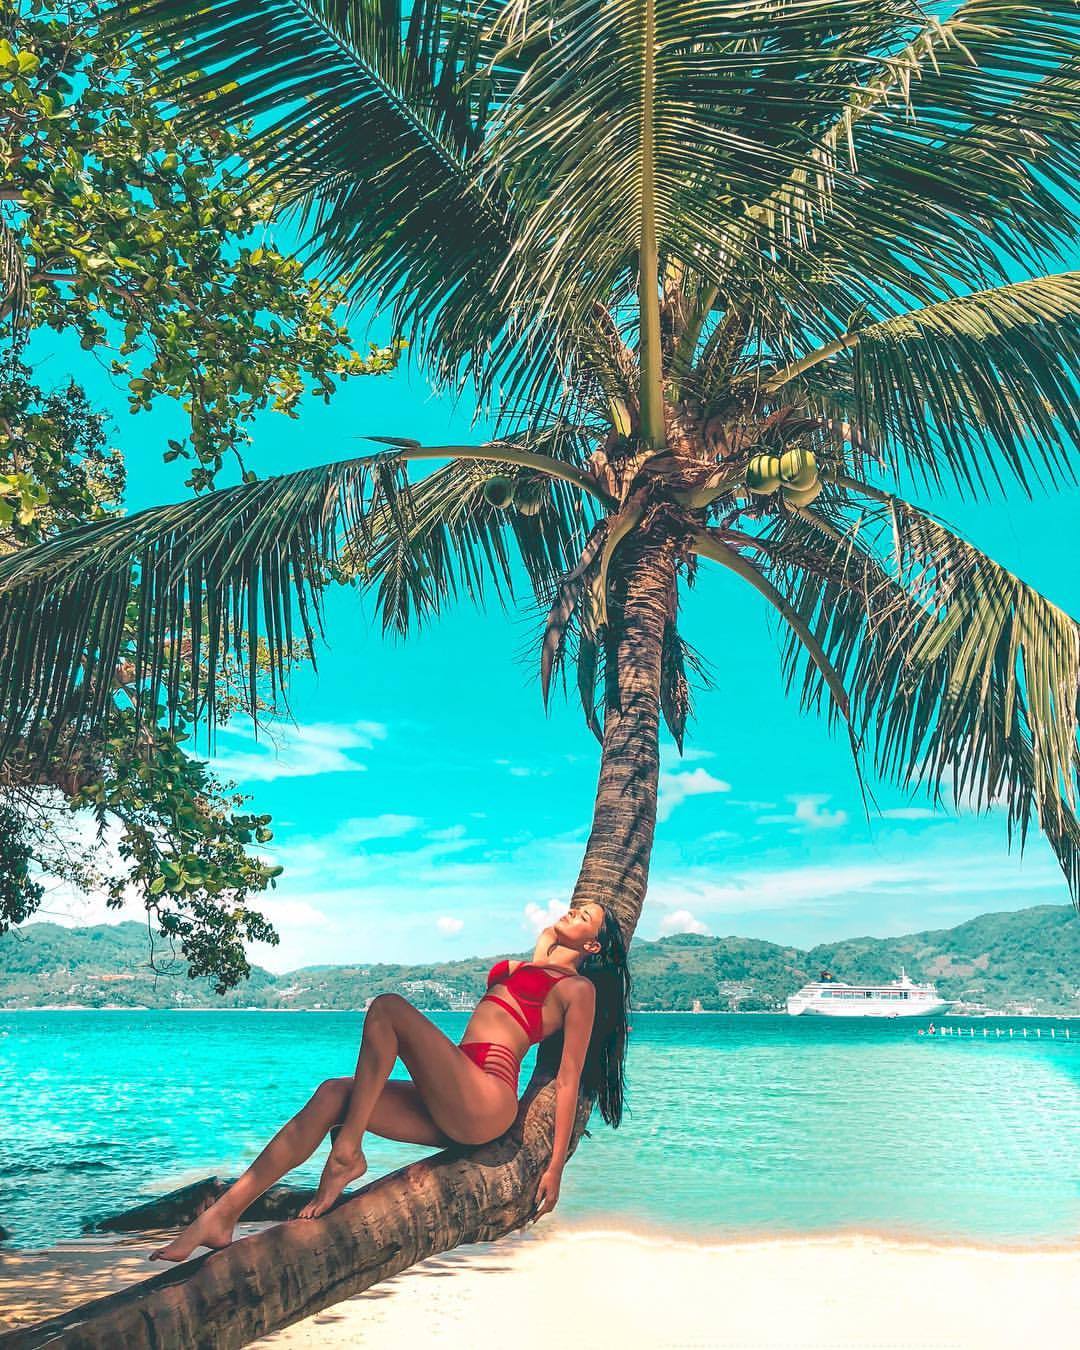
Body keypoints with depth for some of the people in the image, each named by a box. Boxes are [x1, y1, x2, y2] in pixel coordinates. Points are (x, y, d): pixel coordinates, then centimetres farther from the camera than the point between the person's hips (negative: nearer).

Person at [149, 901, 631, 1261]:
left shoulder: (579, 988, 6)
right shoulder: (526, 968, 27)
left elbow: (569, 1078, -1)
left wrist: (556, 1164, -4)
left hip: (485, 1104, -8)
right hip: (455, 1111, 8)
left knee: (388, 1007, -18)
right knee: (332, 1094, -9)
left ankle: (347, 1152, -15)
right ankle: (222, 1215, -12)